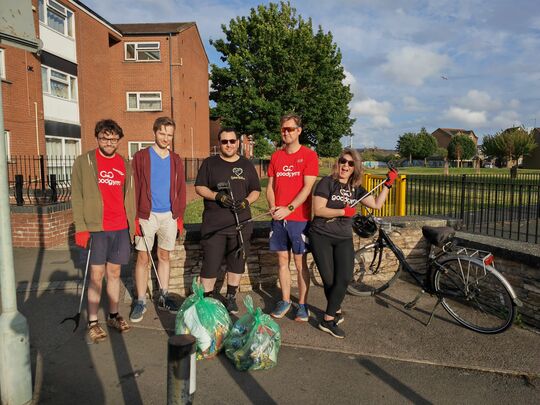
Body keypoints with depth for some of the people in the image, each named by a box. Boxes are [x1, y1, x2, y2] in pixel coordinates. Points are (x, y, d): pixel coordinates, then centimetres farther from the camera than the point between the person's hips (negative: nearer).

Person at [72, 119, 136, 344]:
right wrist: (81, 228, -10)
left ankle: (113, 316, 24)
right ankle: (93, 323, 12)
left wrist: (133, 221, 9)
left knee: (114, 272, 11)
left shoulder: (125, 164, 11)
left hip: (121, 228, 3)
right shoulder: (84, 162, -1)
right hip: (96, 227, -3)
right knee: (96, 275, 1)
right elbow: (77, 197, -4)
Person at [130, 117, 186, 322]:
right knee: (143, 258, 1)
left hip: (170, 216, 3)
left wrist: (180, 216, 5)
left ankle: (163, 297, 23)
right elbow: (134, 188, -4)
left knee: (165, 256, 12)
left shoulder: (175, 160, 10)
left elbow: (181, 189, 10)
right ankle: (140, 301, 12)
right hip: (147, 215, -3)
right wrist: (135, 216, -9)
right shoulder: (141, 157, 0)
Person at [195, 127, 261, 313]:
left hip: (241, 223, 2)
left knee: (237, 262, 9)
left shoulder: (247, 165, 12)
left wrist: (246, 201, -9)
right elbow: (199, 187, 2)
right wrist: (217, 196, -15)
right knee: (210, 263, -2)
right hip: (213, 224, -2)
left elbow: (256, 191, 12)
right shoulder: (210, 163, 7)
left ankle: (231, 297, 25)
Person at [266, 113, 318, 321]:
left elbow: (307, 187, -11)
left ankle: (302, 304, 15)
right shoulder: (276, 156, 12)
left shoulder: (309, 155, -3)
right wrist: (272, 207, -4)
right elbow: (270, 186, 13)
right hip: (278, 217, 4)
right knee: (282, 260, 10)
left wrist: (288, 209, -17)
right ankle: (285, 300, 23)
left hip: (299, 218, -4)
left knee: (300, 262, 3)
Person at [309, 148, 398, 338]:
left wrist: (388, 184, 4)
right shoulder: (327, 182, -5)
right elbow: (318, 210, -14)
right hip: (321, 237, -4)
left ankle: (328, 320, 4)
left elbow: (376, 204, 9)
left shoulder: (356, 188, 12)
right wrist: (343, 211, -14)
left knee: (344, 278, -11)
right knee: (329, 280, -2)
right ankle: (336, 311, 25)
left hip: (344, 239, 4)